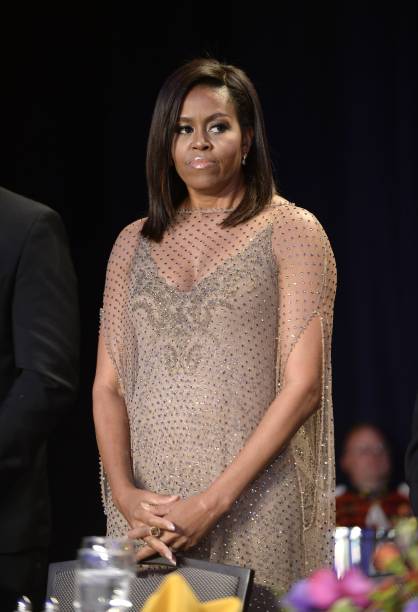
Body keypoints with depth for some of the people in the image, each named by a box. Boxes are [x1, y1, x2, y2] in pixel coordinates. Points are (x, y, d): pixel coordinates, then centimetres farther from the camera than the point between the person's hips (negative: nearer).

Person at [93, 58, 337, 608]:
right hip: (148, 506, 4)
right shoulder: (135, 243, 11)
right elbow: (109, 383, 7)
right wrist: (124, 493, -9)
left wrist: (213, 502, -14)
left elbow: (303, 386, -8)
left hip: (254, 498, -3)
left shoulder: (292, 232, -1)